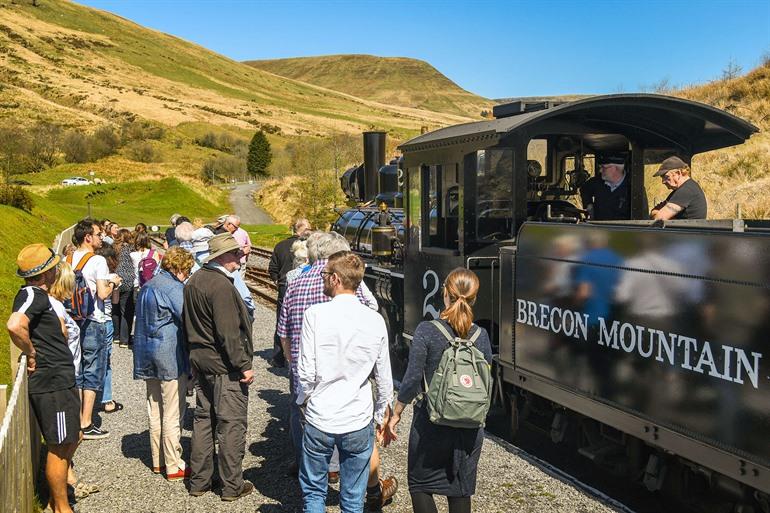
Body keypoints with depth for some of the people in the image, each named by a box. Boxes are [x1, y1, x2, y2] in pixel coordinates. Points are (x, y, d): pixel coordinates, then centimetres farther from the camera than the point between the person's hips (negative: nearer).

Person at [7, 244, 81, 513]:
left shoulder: (37, 295, 13)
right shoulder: (32, 294, -18)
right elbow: (15, 326, -36)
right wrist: (31, 353, -22)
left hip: (60, 380, 10)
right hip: (52, 383, -10)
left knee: (71, 440, 21)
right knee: (59, 447, 2)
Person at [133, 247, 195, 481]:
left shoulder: (147, 286, 13)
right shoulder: (173, 288, -16)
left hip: (148, 356, 9)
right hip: (170, 356, -9)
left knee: (155, 412, 16)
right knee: (172, 414, -1)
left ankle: (158, 460, 25)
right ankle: (174, 466, 6)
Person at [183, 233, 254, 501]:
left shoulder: (193, 281, 8)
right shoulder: (221, 285, -21)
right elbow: (229, 333, -23)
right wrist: (244, 365, -19)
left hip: (200, 361, 9)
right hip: (225, 367, -9)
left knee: (203, 419, 16)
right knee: (231, 424, 1)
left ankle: (199, 481, 25)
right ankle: (232, 486, 11)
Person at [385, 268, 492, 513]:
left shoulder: (426, 330, -14)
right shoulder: (480, 335, -3)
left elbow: (413, 378, -14)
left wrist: (396, 414, -2)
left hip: (431, 423, -3)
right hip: (470, 428, 4)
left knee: (420, 485, 14)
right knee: (461, 491, 15)